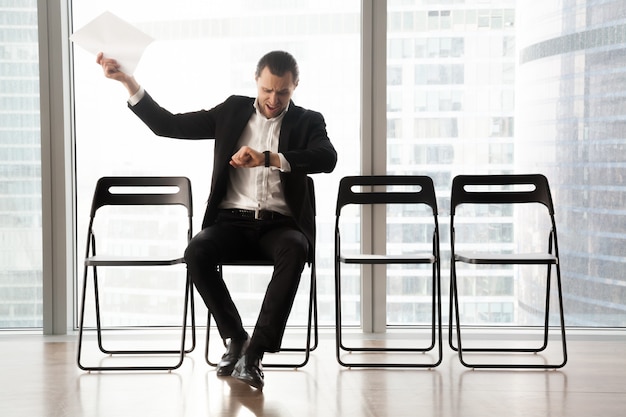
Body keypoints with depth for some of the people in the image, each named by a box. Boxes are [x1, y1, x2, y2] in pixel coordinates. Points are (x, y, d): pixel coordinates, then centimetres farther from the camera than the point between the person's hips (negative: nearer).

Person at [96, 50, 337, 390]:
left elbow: (327, 158, -13)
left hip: (280, 225, -1)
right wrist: (128, 82, -3)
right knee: (197, 251, -31)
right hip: (232, 222, 2)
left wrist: (268, 158, -26)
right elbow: (168, 125, 8)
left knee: (295, 250, -36)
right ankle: (235, 338, -12)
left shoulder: (307, 121, 8)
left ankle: (255, 352, -32)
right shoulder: (233, 111, 13)